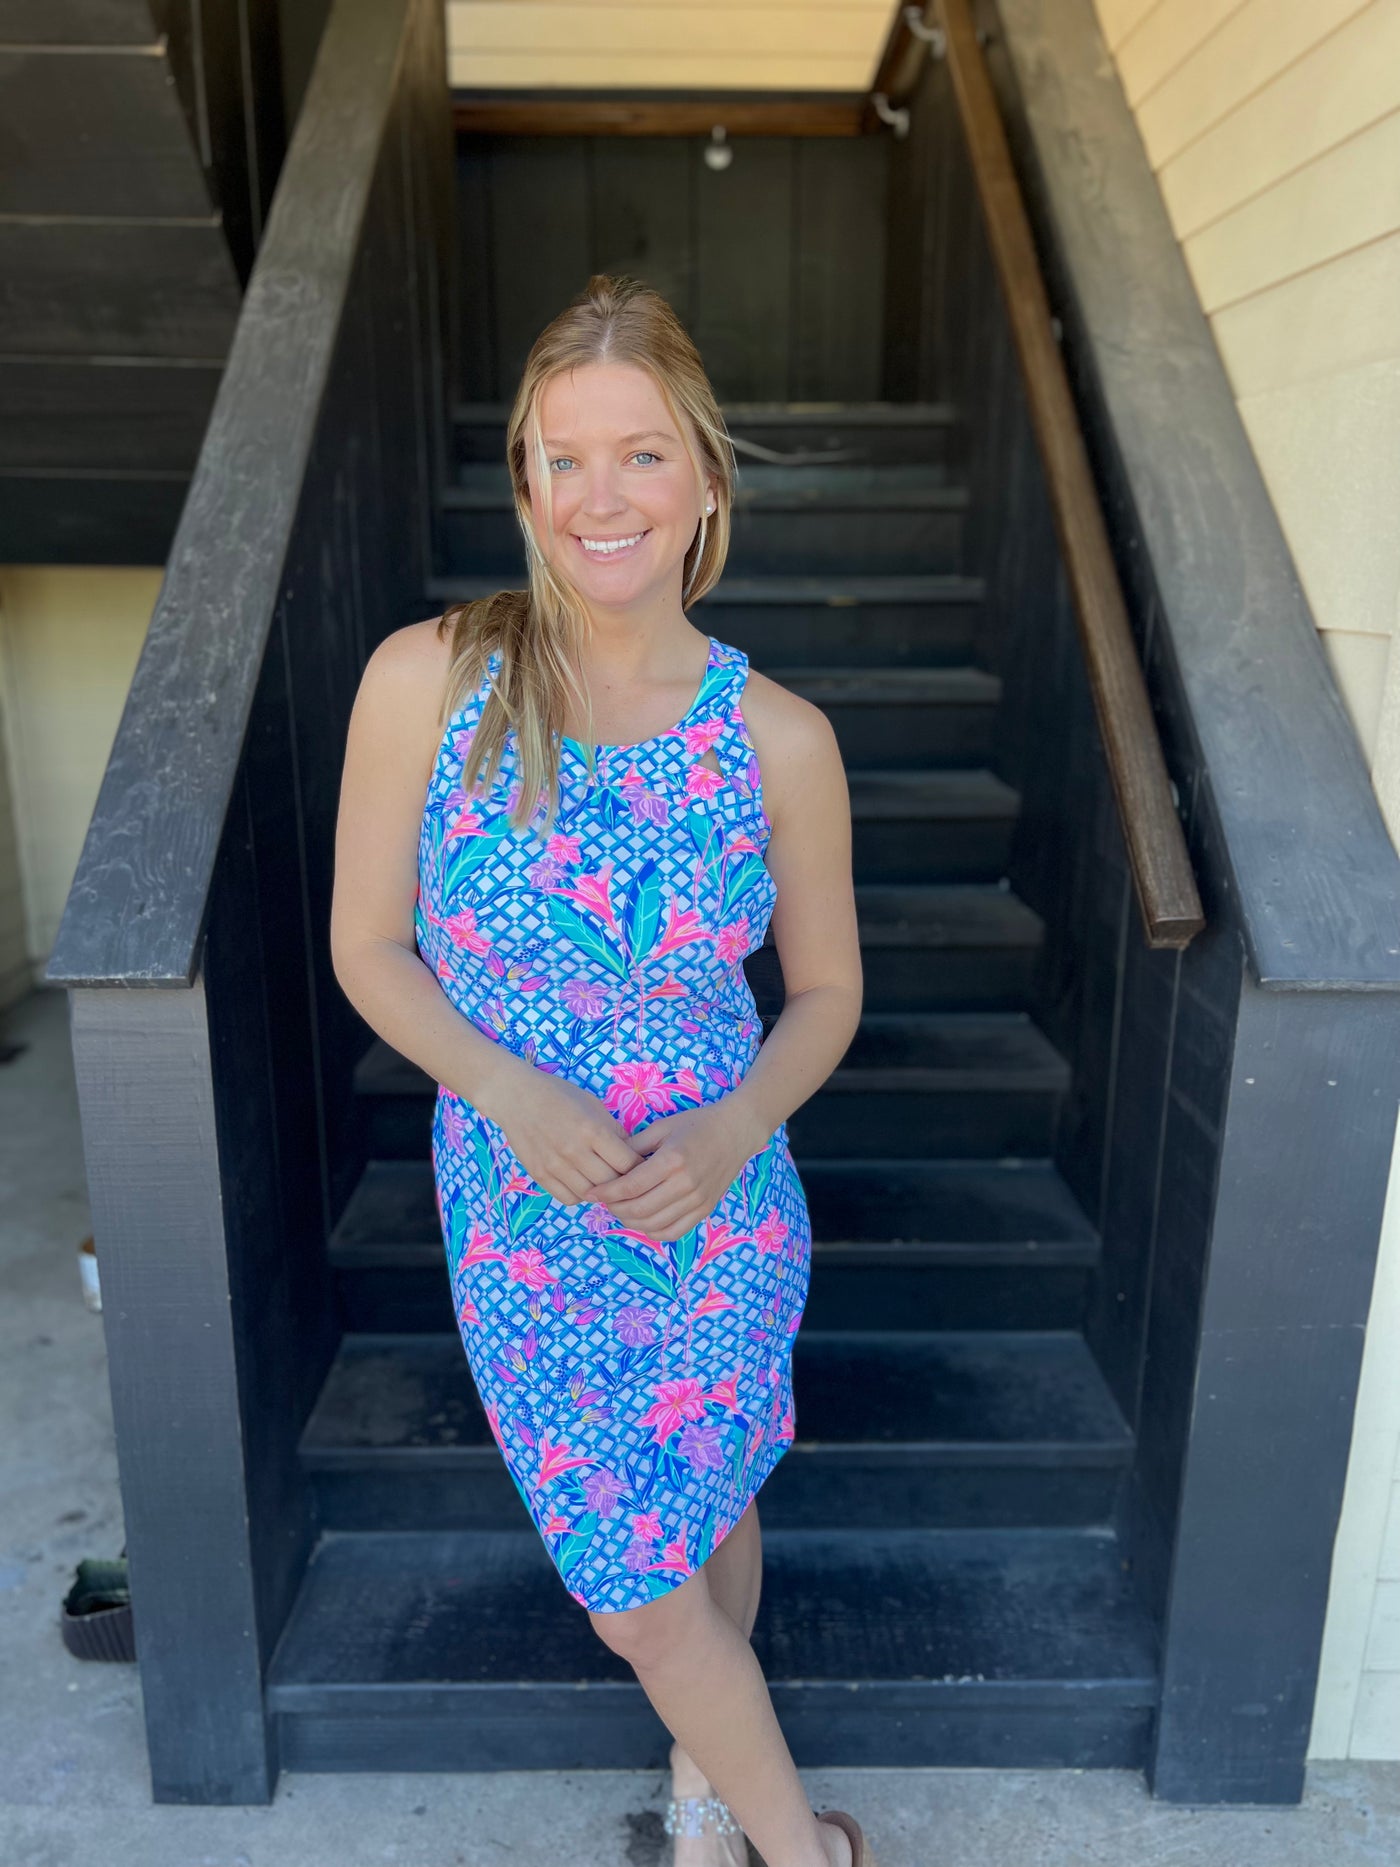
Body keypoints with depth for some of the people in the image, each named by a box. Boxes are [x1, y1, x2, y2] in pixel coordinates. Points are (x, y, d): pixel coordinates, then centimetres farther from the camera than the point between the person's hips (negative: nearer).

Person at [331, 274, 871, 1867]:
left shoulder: (779, 739, -12)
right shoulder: (428, 680, -14)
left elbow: (827, 993, -1)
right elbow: (366, 948, -6)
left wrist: (733, 1130, -19)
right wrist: (514, 1095, -21)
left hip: (722, 1218, 1)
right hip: (522, 1225, 0)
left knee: (707, 1521, 23)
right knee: (637, 1595, 15)